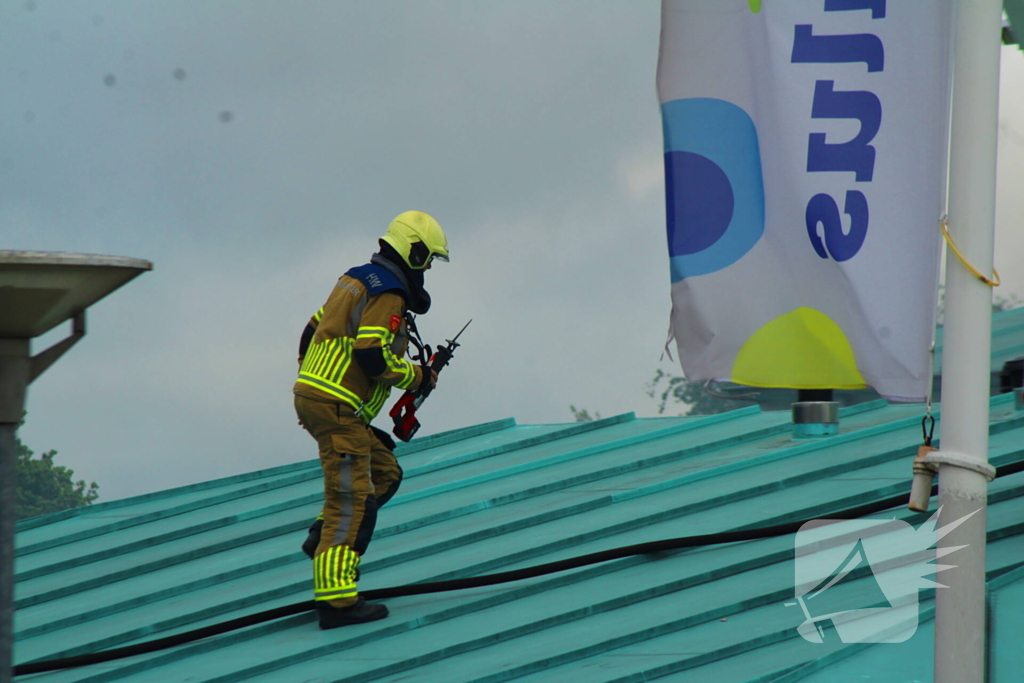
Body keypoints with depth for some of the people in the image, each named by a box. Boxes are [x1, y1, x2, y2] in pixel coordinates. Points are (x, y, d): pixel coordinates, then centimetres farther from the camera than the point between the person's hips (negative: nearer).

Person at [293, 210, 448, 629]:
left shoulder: (359, 279, 18)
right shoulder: (388, 293, -12)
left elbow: (311, 333, 22)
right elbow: (372, 356, -22)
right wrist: (417, 377, -7)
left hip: (311, 394, 10)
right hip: (338, 407, -10)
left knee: (384, 472, 20)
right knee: (349, 499, -9)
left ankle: (325, 536, 7)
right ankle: (336, 602, -11)